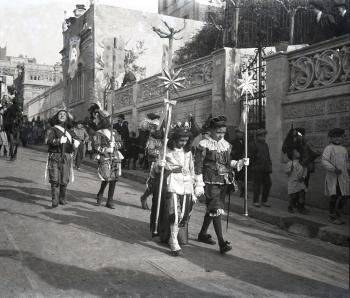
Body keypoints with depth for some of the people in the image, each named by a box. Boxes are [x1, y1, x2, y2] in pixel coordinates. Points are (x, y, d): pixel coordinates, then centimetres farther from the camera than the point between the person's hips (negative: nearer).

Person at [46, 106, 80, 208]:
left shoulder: (70, 130, 14)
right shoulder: (53, 129, 4)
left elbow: (76, 139, 5)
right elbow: (49, 141, -11)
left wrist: (76, 142, -18)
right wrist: (59, 140, -28)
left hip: (66, 158, 3)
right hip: (54, 157, -3)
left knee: (64, 180, 4)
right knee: (55, 180, -6)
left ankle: (62, 198, 21)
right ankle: (55, 201, -1)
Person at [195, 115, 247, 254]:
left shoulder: (226, 144, 11)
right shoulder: (204, 145, -8)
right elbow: (198, 166, -9)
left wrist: (239, 163, 1)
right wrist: (199, 184, -12)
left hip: (224, 181, 6)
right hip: (211, 182, -6)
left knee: (211, 208, 16)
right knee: (216, 210, -12)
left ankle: (203, 234, 33)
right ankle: (222, 242, -12)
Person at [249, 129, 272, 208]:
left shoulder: (265, 145, 20)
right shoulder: (253, 145, -4)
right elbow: (251, 157, -9)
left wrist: (270, 165, 15)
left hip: (265, 169, 7)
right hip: (257, 169, -7)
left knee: (268, 184, 7)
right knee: (257, 185, -2)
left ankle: (264, 201, 20)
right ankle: (256, 201, 10)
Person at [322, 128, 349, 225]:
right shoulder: (328, 148, -4)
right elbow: (324, 161, -14)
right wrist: (334, 169, -23)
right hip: (333, 177, -6)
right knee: (334, 196, -9)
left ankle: (337, 212, 27)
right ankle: (332, 217, 2)